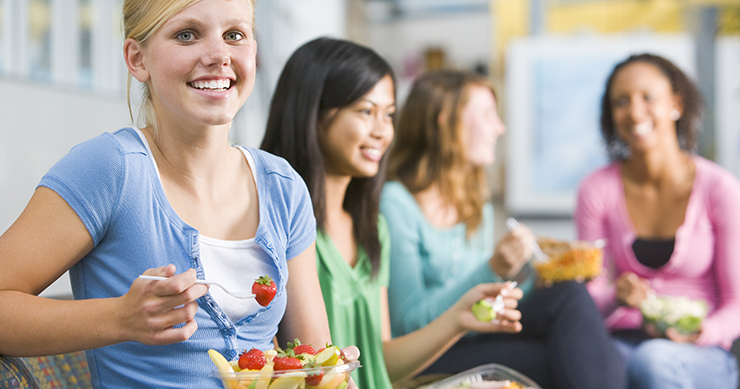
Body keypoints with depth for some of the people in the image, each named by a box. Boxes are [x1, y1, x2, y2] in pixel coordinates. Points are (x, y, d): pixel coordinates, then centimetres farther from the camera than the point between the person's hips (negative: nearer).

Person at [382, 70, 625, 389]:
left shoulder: (478, 208, 17)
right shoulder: (395, 203, -9)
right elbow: (410, 321, -14)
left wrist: (523, 274, -3)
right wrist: (492, 271, -22)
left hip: (478, 339, 7)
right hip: (427, 363, -7)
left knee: (569, 295, -20)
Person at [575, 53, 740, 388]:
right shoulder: (596, 190, 1)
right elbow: (592, 294, 5)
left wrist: (705, 332, -22)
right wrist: (616, 296, -19)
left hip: (704, 359, 0)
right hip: (622, 343, 1)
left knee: (653, 360, -36)